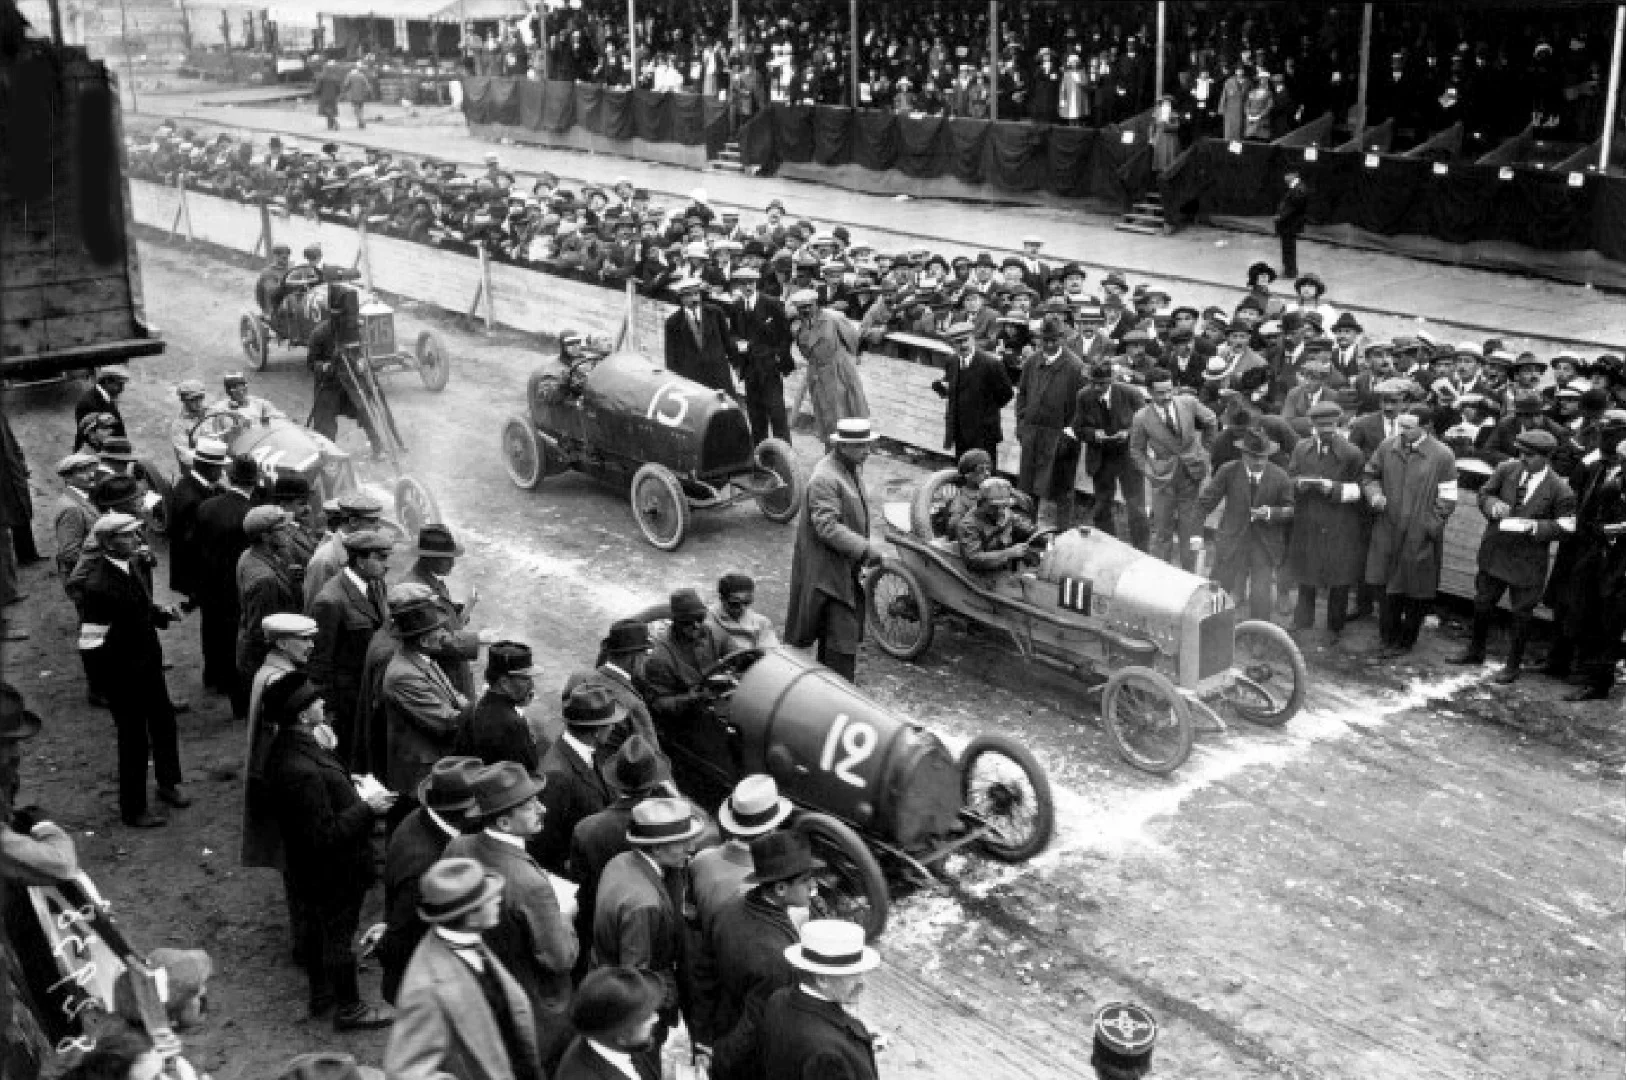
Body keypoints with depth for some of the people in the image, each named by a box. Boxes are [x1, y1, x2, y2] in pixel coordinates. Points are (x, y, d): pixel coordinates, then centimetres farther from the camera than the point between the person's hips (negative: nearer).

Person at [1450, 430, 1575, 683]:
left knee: (1522, 614, 6)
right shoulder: (1506, 470, -3)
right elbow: (1485, 494, 9)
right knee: (1483, 603, 18)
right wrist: (1493, 505, -13)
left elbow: (1566, 526, -9)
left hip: (1528, 560, -4)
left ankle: (1512, 666, 22)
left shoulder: (1560, 489, -15)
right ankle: (1475, 651, 38)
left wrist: (1536, 526, -23)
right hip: (1495, 551, 4)